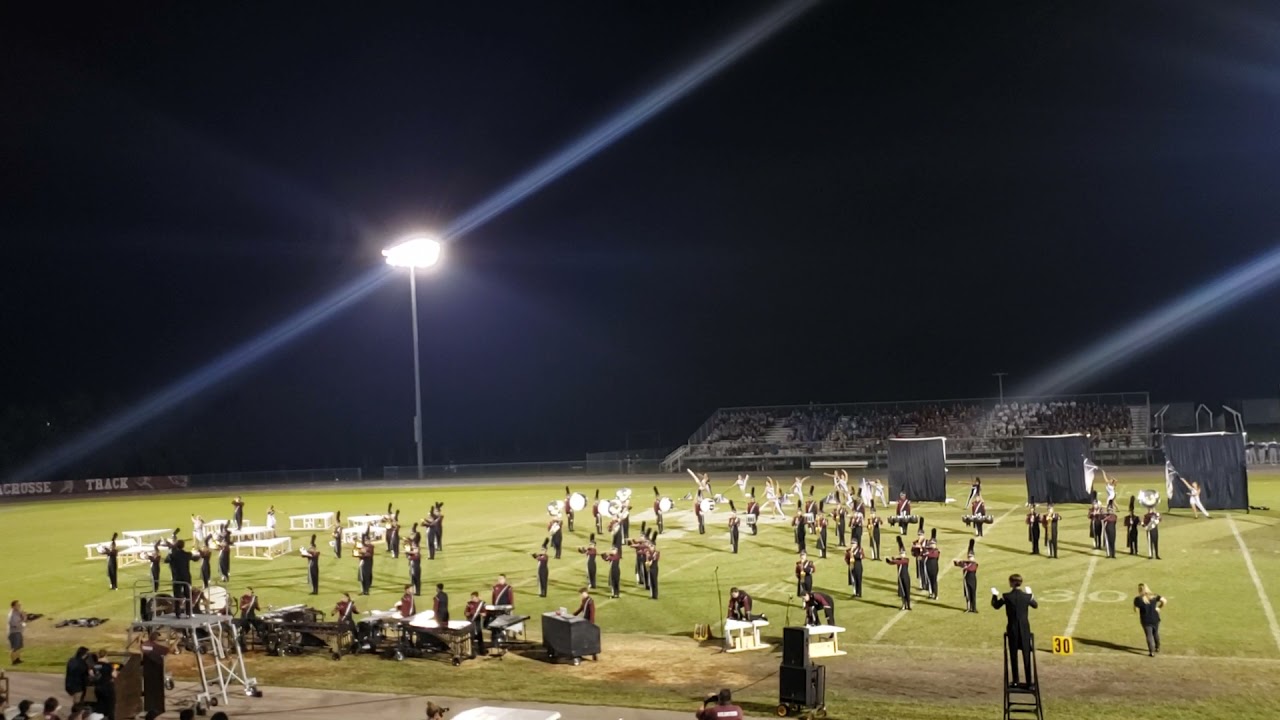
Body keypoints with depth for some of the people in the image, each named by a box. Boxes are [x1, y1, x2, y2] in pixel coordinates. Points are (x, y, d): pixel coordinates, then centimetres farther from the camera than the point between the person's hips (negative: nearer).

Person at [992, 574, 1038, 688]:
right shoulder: (1027, 596, -8)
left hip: (1012, 629, -1)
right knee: (1026, 655, 9)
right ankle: (1029, 681, 12)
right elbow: (1035, 605, 14)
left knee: (1013, 656, 9)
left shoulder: (1006, 596, -12)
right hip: (1024, 629, 1)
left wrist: (994, 595, 23)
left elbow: (995, 605, 6)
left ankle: (1015, 681, 12)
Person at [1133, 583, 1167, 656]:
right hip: (1155, 619, 4)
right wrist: (1159, 608, 3)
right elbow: (1164, 600, -8)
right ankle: (1157, 647, 40)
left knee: (1149, 635, 5)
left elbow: (1135, 610, -12)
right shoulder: (1154, 596, -4)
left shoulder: (1138, 599, -16)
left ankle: (1152, 652, 3)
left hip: (1146, 621, -4)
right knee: (1156, 633, 24)